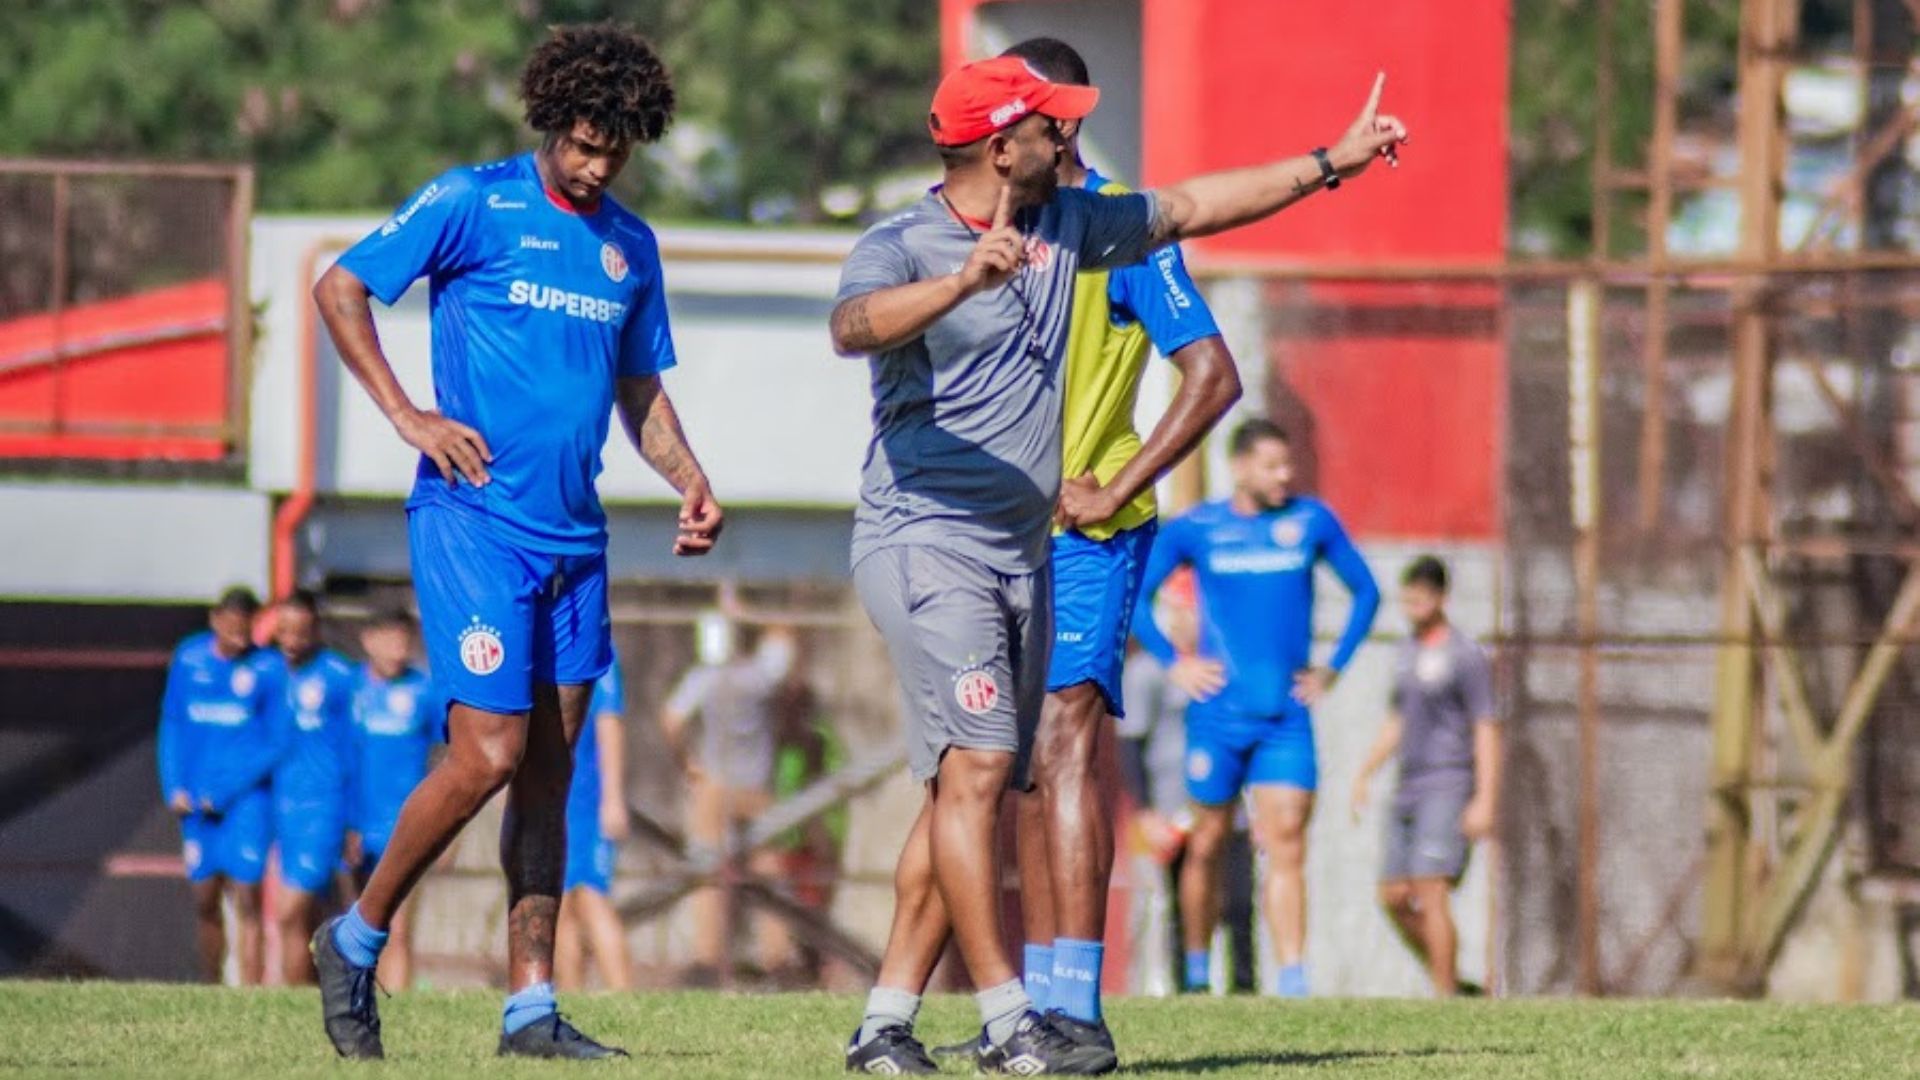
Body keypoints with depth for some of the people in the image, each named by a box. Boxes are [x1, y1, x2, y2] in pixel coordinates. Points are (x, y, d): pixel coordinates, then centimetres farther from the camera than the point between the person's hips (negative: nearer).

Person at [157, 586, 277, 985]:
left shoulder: (266, 669, -6)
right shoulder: (189, 658, 6)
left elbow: (276, 744, -6)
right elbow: (172, 726, 13)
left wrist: (223, 794, -10)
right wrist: (175, 788, 1)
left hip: (248, 798, -4)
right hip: (198, 799, 4)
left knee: (247, 901, -9)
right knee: (205, 902, 7)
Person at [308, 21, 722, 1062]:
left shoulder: (629, 245, 15)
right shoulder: (473, 204, -3)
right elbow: (340, 288, -3)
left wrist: (690, 481, 6)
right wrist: (409, 416, -11)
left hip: (575, 533, 6)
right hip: (474, 516, -6)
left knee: (550, 768, 5)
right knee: (489, 752, -13)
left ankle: (531, 1003, 7)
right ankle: (358, 938, 5)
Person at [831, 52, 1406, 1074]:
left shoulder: (1063, 225, 10)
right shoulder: (898, 248, -14)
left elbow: (1189, 208, 21)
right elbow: (853, 327, -35)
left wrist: (1331, 163, 22)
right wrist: (964, 281, -53)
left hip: (1021, 550, 8)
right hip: (924, 541, -8)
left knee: (970, 784, 5)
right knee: (976, 764, -16)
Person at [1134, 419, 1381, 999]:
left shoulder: (1312, 521, 6)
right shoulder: (1194, 529, 1)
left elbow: (1366, 592, 17)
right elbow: (1132, 594, 8)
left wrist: (1332, 668, 9)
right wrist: (1172, 663, -2)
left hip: (1287, 714, 1)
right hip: (1219, 712, -1)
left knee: (1286, 843, -10)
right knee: (1209, 842, 6)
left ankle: (1292, 980, -15)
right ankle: (1196, 973, 21)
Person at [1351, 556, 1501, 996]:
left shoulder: (1465, 656, -8)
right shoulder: (1409, 650, 16)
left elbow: (1487, 731, -11)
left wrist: (1485, 800, -17)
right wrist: (1365, 774, 23)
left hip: (1447, 788, -8)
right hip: (1408, 790, 8)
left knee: (1430, 892, -16)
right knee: (1394, 897, 6)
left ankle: (1445, 997, -13)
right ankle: (1447, 982, 18)